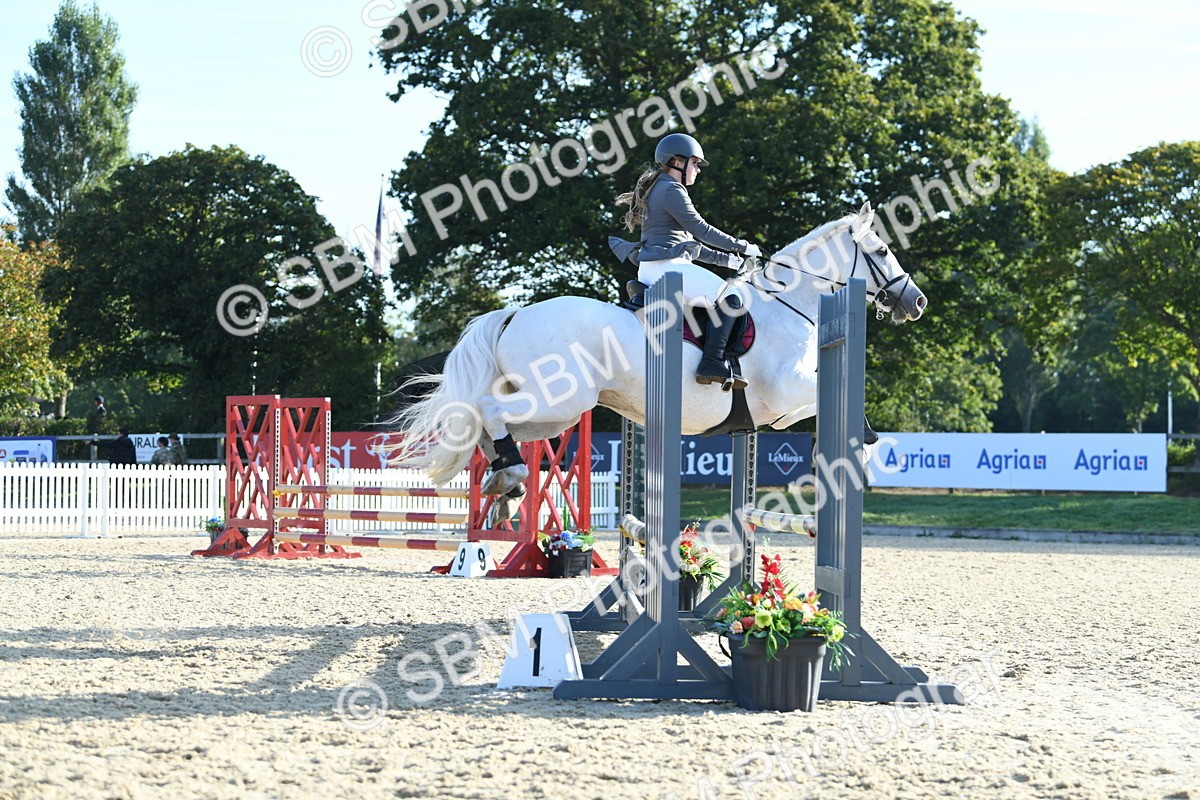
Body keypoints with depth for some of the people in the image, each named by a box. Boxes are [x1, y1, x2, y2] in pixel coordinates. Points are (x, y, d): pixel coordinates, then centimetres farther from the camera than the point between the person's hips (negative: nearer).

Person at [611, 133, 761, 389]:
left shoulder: (657, 190, 24)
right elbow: (700, 229, -12)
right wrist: (742, 246, -4)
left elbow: (688, 241, 27)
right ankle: (712, 363, -25)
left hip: (651, 270, 11)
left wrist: (725, 259, 23)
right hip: (667, 266, -11)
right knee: (730, 298, -16)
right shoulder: (671, 190, -8)